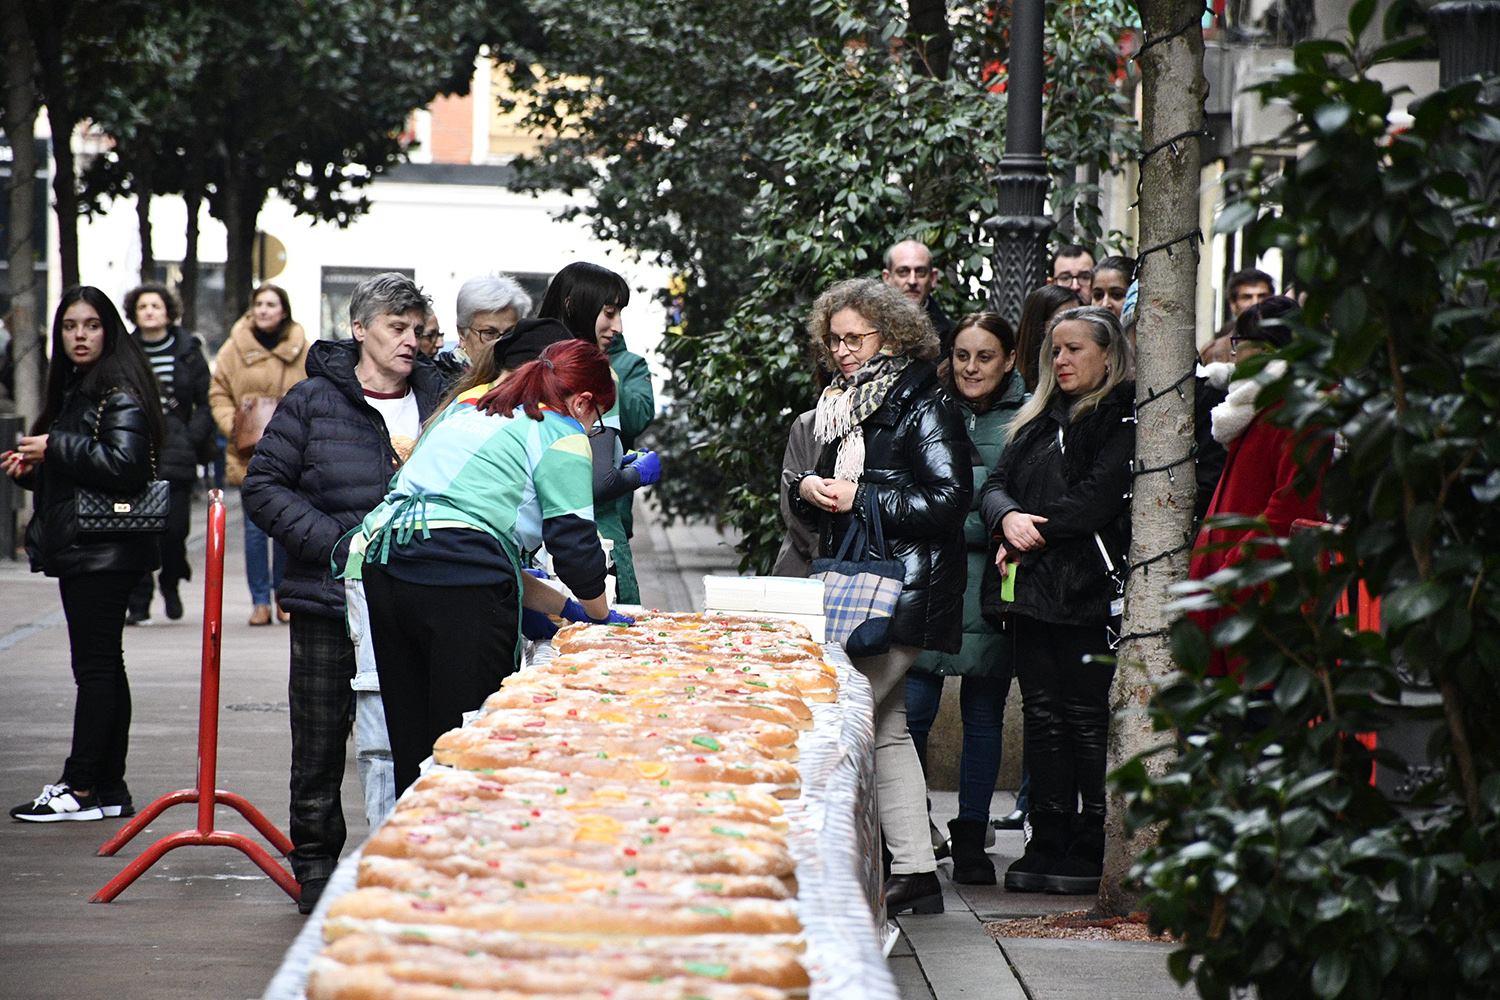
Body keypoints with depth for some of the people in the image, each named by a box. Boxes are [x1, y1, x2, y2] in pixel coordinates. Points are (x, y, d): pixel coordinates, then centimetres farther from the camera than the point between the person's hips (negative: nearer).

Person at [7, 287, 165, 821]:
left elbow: (125, 463, -24)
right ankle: (109, 788, 13)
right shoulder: (73, 390, 19)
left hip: (104, 551, -10)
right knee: (105, 666, 10)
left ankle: (81, 788, -6)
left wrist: (55, 449, -17)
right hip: (79, 549, 10)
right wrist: (32, 467, 9)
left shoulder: (122, 395, -11)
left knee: (94, 666, -7)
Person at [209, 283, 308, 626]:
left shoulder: (302, 349, 4)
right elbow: (219, 394, 7)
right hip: (250, 455, 0)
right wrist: (233, 427, -8)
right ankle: (260, 601, 5)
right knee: (255, 528, -1)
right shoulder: (235, 349, 4)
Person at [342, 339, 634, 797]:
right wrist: (600, 614, 23)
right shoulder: (562, 435, 6)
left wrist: (561, 605, 28)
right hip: (463, 586, -7)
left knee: (411, 751, 11)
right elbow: (574, 544, 2)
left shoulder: (465, 405, 28)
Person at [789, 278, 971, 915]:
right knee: (885, 731, 7)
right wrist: (809, 491, -2)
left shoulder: (924, 406, -8)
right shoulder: (844, 407, 17)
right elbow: (822, 505, 22)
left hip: (906, 594, -9)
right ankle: (915, 873, 10)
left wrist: (859, 498, -16)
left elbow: (949, 500, -17)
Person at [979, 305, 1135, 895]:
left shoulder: (1126, 420, -4)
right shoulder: (1040, 419, 20)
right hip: (1033, 588, 7)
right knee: (1043, 714, 7)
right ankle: (1048, 844, 11)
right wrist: (1009, 517, -9)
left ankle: (1093, 852, 0)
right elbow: (996, 484, 13)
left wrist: (1032, 535, -11)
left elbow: (1098, 496, -15)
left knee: (1087, 717, -5)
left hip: (1088, 589, -7)